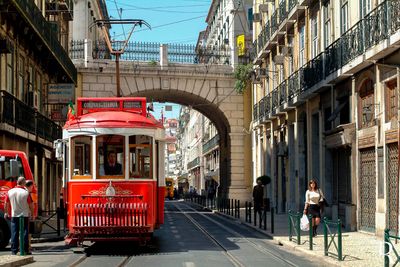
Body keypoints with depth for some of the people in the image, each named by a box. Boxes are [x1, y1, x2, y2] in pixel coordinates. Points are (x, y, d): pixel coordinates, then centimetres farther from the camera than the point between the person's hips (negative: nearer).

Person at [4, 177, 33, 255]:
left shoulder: (10, 192, -2)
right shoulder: (26, 193, -12)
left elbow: (6, 204, 7)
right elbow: (31, 205, -9)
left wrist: (6, 213, 21)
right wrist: (31, 212, 9)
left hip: (14, 216, 2)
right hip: (25, 215, -2)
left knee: (14, 233, 7)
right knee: (25, 233, 4)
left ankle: (14, 250, 6)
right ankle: (26, 250, 5)